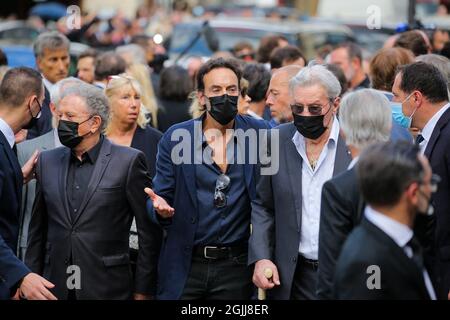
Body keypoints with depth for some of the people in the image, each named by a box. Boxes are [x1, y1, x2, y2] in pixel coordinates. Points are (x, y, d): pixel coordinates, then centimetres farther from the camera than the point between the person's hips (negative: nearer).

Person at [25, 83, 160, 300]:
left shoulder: (128, 161, -5)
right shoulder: (47, 161, 9)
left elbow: (148, 233, -4)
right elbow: (38, 230, 13)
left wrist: (143, 290, -5)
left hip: (106, 288, -4)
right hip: (55, 288, 4)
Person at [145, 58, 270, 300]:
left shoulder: (260, 133, 0)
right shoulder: (175, 138, 1)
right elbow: (161, 196, 4)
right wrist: (160, 208, -18)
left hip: (236, 267, 0)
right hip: (184, 266, 0)